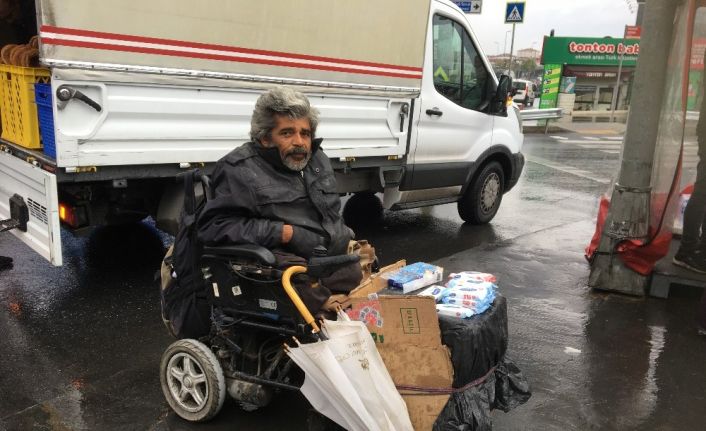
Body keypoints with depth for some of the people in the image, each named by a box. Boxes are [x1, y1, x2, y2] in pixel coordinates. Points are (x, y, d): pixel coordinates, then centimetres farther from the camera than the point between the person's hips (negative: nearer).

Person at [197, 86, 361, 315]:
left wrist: (349, 242, 13)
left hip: (338, 257, 8)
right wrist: (284, 233, -16)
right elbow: (213, 225, -14)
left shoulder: (318, 159, 20)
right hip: (289, 263, -7)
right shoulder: (241, 169, -5)